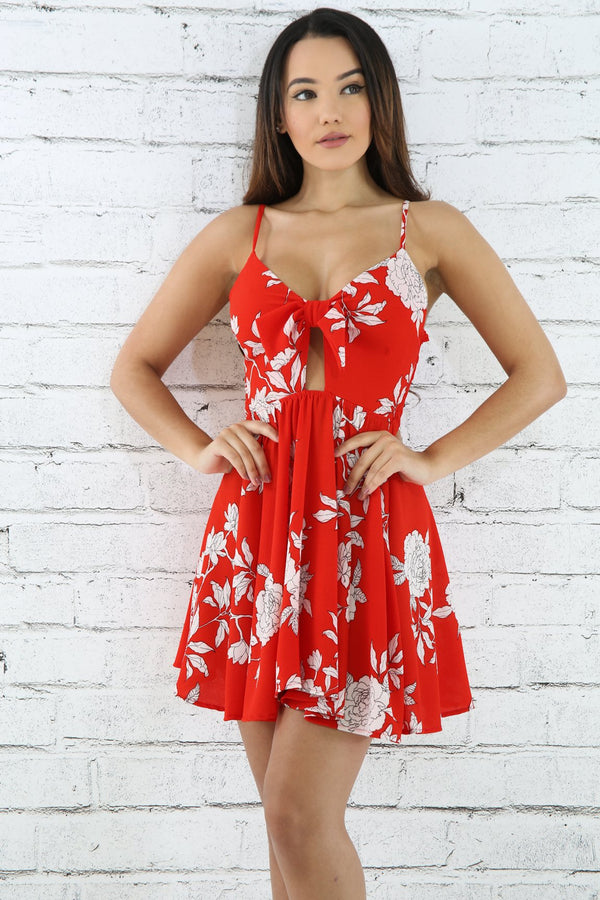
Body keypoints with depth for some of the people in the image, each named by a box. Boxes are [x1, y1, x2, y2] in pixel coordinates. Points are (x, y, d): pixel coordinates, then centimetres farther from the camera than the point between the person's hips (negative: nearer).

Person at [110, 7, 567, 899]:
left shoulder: (428, 229, 5)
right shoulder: (238, 235, 10)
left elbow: (540, 374, 7)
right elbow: (135, 367, 17)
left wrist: (431, 460, -3)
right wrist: (200, 448, 1)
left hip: (368, 525, -2)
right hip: (257, 524, 3)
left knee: (301, 818, -5)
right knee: (289, 817, 11)